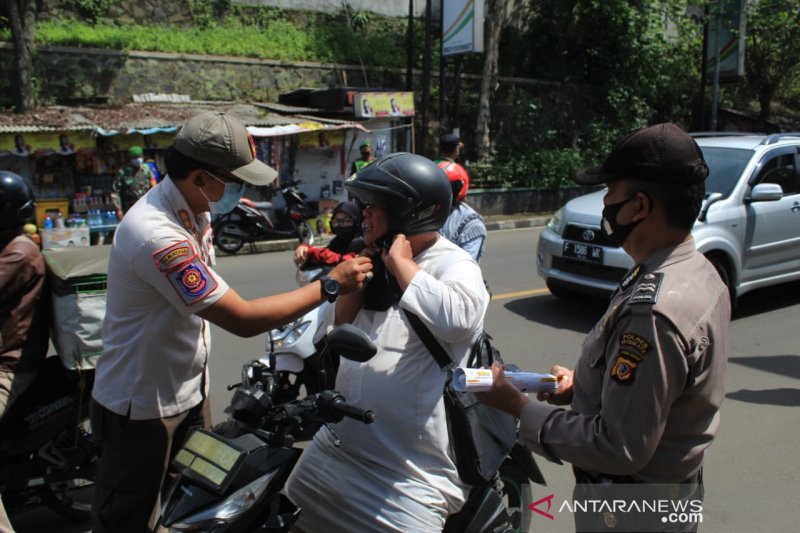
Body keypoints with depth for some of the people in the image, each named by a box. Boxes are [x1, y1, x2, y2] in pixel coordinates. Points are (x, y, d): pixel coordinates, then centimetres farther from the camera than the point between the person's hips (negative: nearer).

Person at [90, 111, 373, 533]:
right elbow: (244, 319, -32)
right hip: (142, 411, -8)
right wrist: (329, 285, -27)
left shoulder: (193, 209, -1)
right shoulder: (157, 235, -32)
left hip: (187, 395, 8)